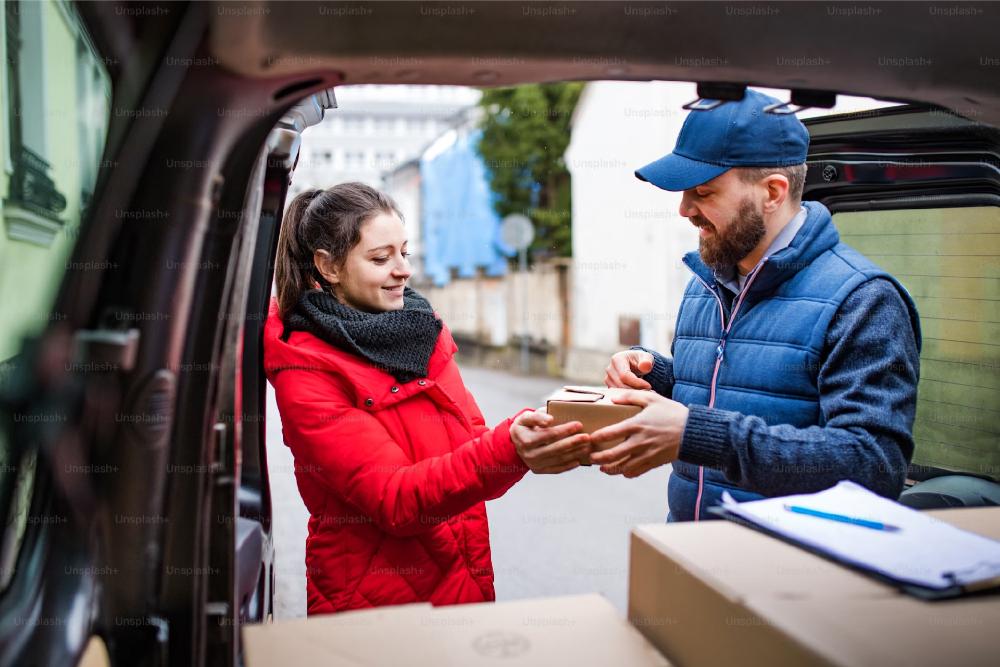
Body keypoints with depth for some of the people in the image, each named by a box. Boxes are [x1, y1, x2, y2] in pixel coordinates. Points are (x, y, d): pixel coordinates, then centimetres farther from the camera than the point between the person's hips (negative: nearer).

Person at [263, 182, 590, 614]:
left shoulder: (421, 332, 3)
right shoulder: (306, 376, -16)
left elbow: (471, 441, 0)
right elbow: (396, 500, -24)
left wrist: (533, 443, -21)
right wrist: (507, 451, -38)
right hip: (370, 606, -6)